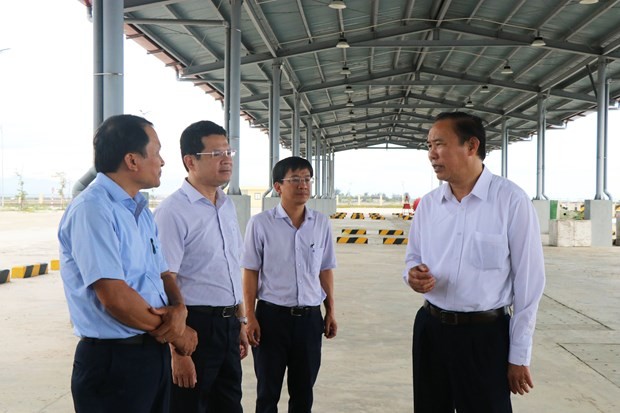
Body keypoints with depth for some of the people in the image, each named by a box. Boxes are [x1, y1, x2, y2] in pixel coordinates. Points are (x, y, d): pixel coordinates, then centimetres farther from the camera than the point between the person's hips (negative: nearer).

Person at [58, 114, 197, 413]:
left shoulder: (142, 211, 11)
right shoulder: (92, 210, -18)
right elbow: (115, 297, -23)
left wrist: (179, 310, -10)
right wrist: (175, 333, -10)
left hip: (155, 352, 9)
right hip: (113, 362, -8)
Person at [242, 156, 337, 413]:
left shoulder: (321, 223, 2)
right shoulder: (260, 224, -9)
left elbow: (325, 270, 9)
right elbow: (250, 272, -5)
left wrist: (330, 311, 10)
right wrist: (250, 317, -7)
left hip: (310, 316, 3)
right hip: (272, 315, -3)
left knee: (303, 390, 16)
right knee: (268, 391, 12)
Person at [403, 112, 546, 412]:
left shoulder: (511, 200, -13)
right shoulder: (427, 204, 4)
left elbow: (528, 281, -10)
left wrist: (519, 355, -7)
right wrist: (413, 276, -11)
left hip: (484, 335, -5)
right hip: (430, 329, 5)